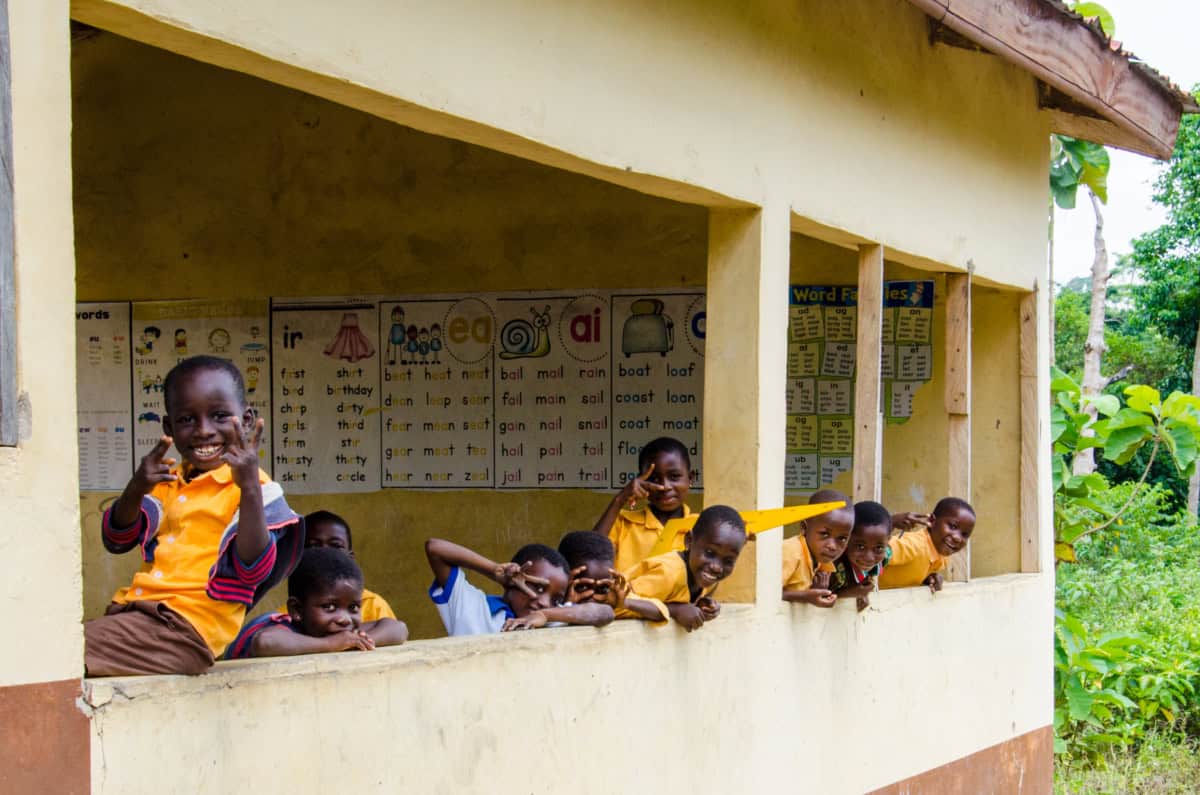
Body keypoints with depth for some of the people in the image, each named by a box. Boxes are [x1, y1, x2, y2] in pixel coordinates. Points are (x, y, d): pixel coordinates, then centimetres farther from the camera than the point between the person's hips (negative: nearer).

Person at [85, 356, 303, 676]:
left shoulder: (255, 489, -5)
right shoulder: (169, 483, 18)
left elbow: (254, 568, -18)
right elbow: (117, 540, 10)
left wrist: (249, 487, -29)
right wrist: (135, 490, -10)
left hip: (184, 628, -8)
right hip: (137, 612, 8)